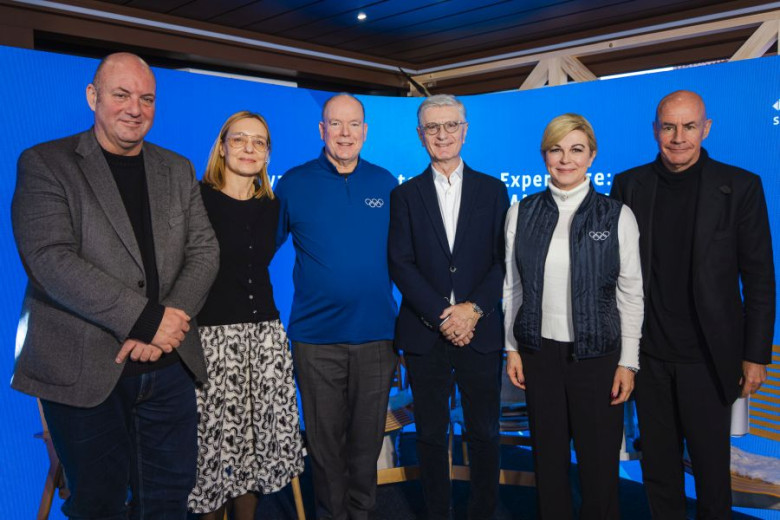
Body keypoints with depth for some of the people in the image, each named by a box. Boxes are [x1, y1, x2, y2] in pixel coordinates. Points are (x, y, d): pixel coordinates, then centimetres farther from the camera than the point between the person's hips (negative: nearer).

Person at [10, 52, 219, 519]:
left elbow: (204, 251, 5)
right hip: (84, 371, -3)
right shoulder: (45, 164, -3)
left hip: (169, 363, 4)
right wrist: (147, 319, -19)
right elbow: (51, 259, -15)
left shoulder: (178, 170, 11)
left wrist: (169, 321, -12)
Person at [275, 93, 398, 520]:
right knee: (324, 438, 11)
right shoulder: (294, 183, -1)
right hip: (315, 337, -1)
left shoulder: (386, 183, 4)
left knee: (367, 437, 14)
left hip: (376, 333, 2)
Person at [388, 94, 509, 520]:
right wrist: (441, 316, -12)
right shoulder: (405, 194, 6)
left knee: (484, 433, 9)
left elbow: (504, 260, 2)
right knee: (431, 433, 10)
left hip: (480, 330, 0)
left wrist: (473, 309, -12)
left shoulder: (492, 190, 8)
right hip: (424, 332, 0)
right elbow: (400, 264, -2)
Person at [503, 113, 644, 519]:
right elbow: (512, 286, 5)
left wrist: (628, 362, -3)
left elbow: (631, 294, -1)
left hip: (597, 352, -1)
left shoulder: (617, 215, -4)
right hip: (538, 351, 2)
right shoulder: (522, 212, 1)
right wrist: (512, 348, 4)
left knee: (599, 459, 6)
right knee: (548, 455, 12)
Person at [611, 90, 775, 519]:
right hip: (648, 352, 2)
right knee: (657, 464, 15)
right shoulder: (628, 185, 1)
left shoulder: (740, 187, -4)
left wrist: (756, 355, -4)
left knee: (711, 464, 11)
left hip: (708, 355, -2)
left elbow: (759, 278, -3)